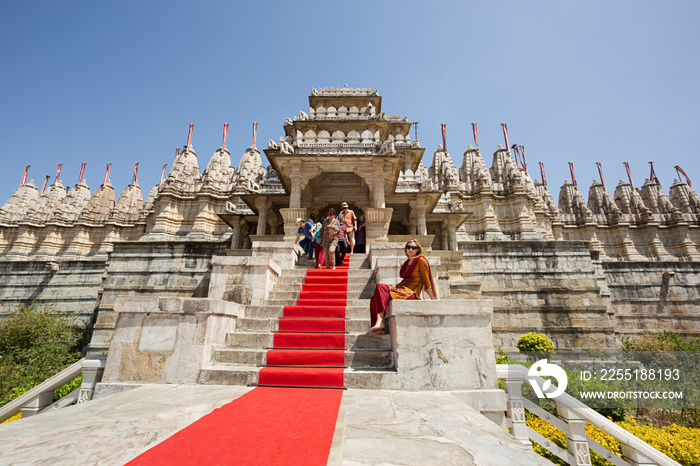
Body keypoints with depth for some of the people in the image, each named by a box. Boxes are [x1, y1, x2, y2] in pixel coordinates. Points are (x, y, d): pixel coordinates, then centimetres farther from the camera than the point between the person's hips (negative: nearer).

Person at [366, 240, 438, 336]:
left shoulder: (421, 260, 0)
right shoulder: (406, 263, 23)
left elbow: (426, 280, -2)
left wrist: (433, 299, -2)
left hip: (411, 293, -8)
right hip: (402, 290, 8)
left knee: (380, 287, -27)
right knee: (374, 299, -14)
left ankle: (380, 322, -33)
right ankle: (379, 328, -22)